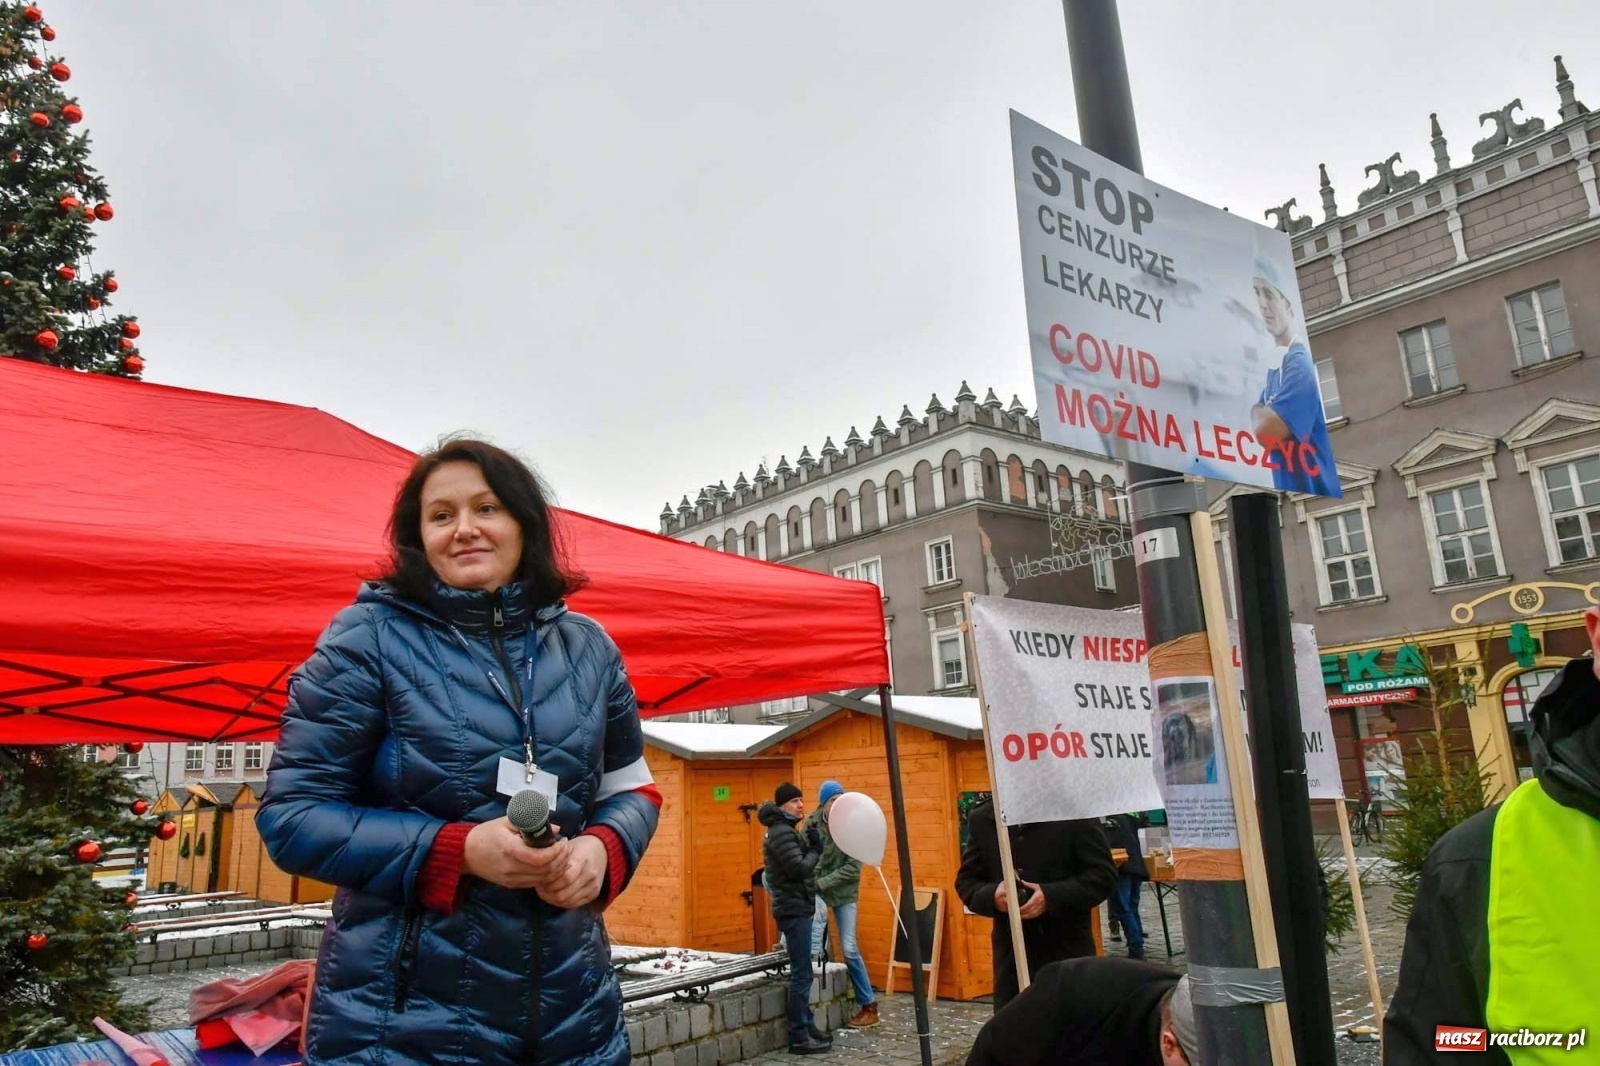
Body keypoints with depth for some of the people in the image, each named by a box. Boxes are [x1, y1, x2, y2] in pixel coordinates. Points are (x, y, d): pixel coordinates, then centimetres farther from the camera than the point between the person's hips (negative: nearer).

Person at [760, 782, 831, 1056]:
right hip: (793, 909, -11)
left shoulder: (786, 830, 17)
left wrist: (811, 844, 1)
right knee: (801, 974, -8)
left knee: (801, 972, 15)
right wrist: (815, 849, -7)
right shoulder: (781, 832, -16)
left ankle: (806, 1026, 23)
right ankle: (799, 1037, -5)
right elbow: (800, 868, -23)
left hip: (796, 907, 11)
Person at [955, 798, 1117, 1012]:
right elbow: (966, 881, 8)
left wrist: (1052, 897, -22)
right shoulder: (981, 819, 4)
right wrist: (991, 896, -15)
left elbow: (1104, 875, -8)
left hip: (1069, 952, -3)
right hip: (1011, 956, 3)